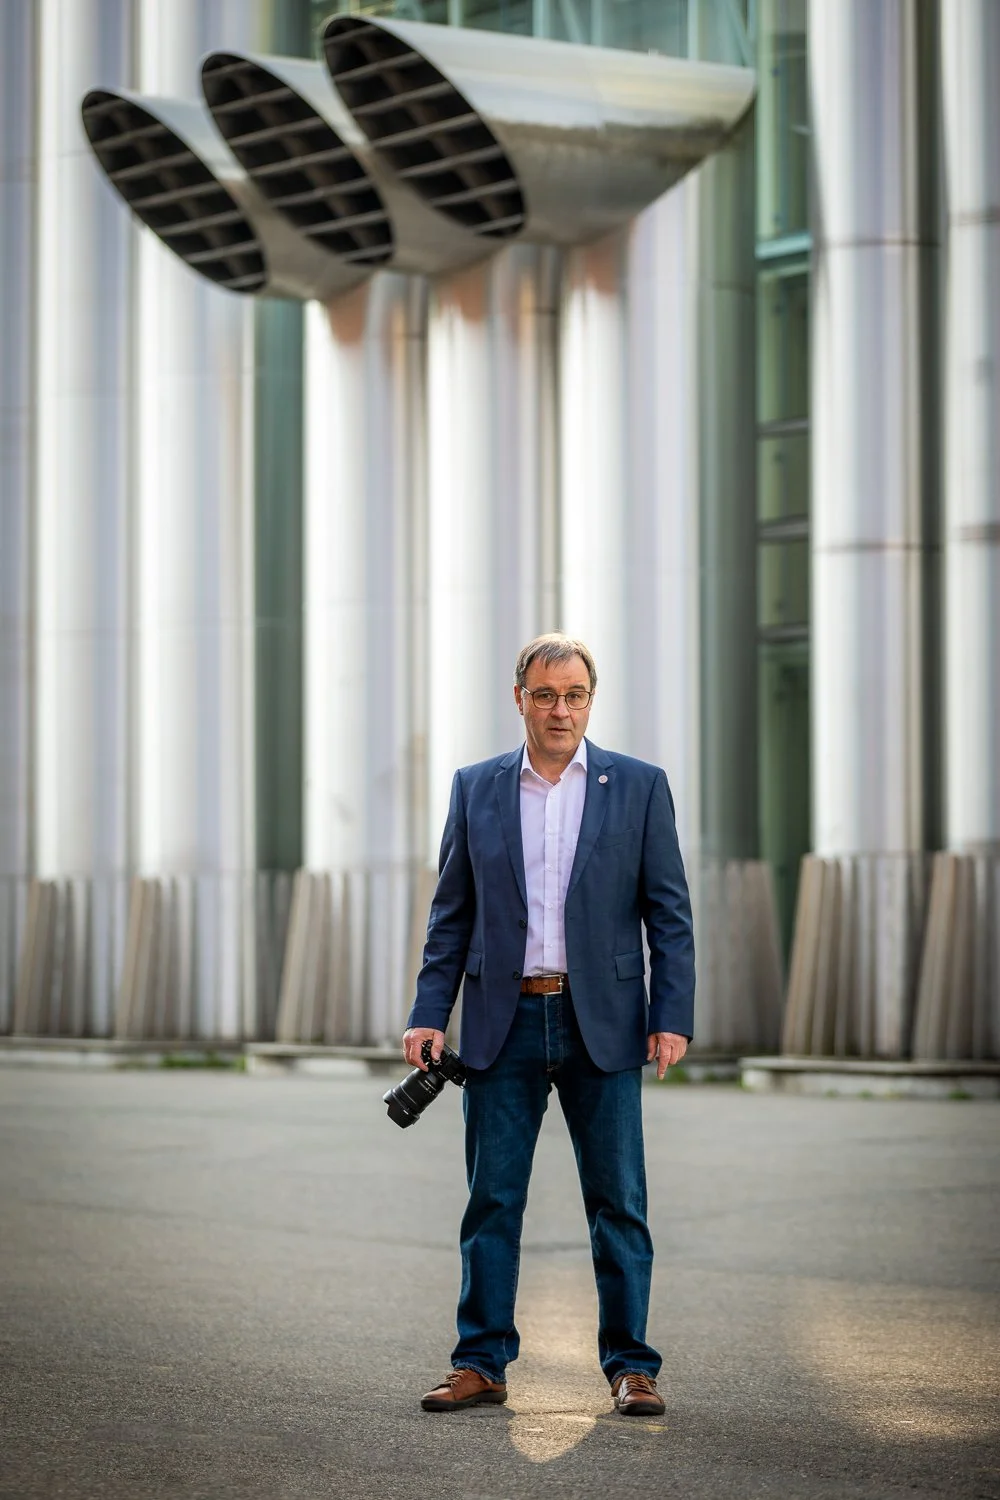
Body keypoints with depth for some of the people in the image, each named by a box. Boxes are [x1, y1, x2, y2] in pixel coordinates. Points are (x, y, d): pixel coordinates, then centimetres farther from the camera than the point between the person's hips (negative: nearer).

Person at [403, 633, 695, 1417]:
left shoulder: (639, 786, 3)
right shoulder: (476, 788, 8)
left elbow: (670, 912, 1)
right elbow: (452, 912, 10)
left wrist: (672, 1017, -7)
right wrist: (430, 1014, 1)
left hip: (602, 1025, -1)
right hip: (503, 1021, 2)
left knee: (618, 1200, 2)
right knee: (492, 1200, 5)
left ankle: (631, 1366, 10)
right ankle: (482, 1363, 12)